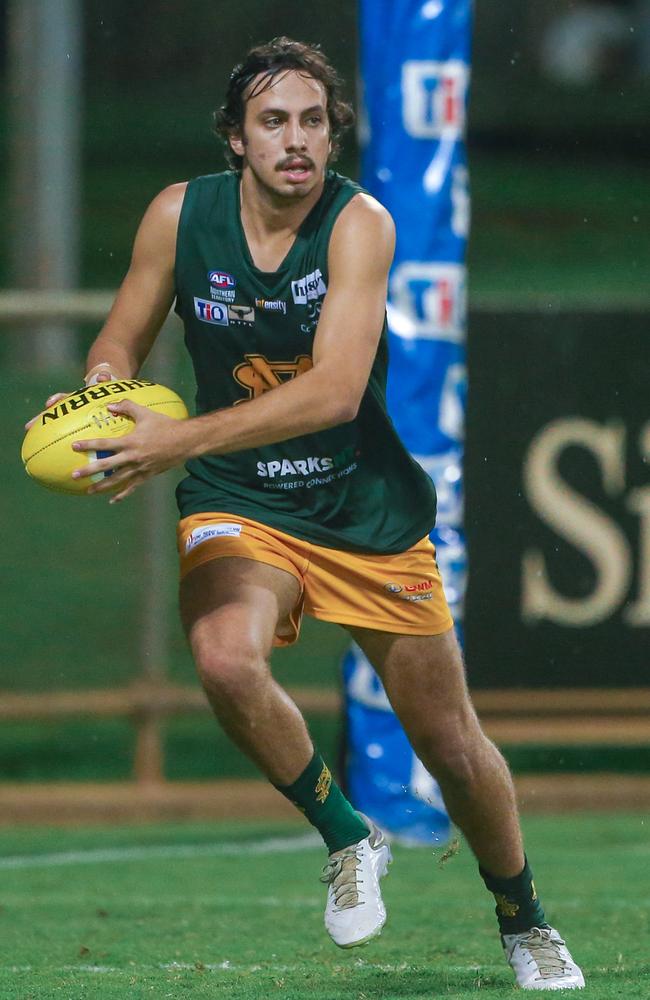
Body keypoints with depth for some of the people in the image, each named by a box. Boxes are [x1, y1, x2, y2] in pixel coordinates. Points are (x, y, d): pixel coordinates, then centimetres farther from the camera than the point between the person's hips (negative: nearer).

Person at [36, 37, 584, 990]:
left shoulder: (359, 223, -19)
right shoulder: (180, 214, -9)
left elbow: (334, 392, -30)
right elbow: (120, 348, 7)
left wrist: (179, 439, -38)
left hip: (370, 511, -1)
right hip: (239, 509, 1)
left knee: (452, 748, 7)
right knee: (226, 659, -32)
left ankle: (523, 920, 36)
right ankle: (347, 836, -7)